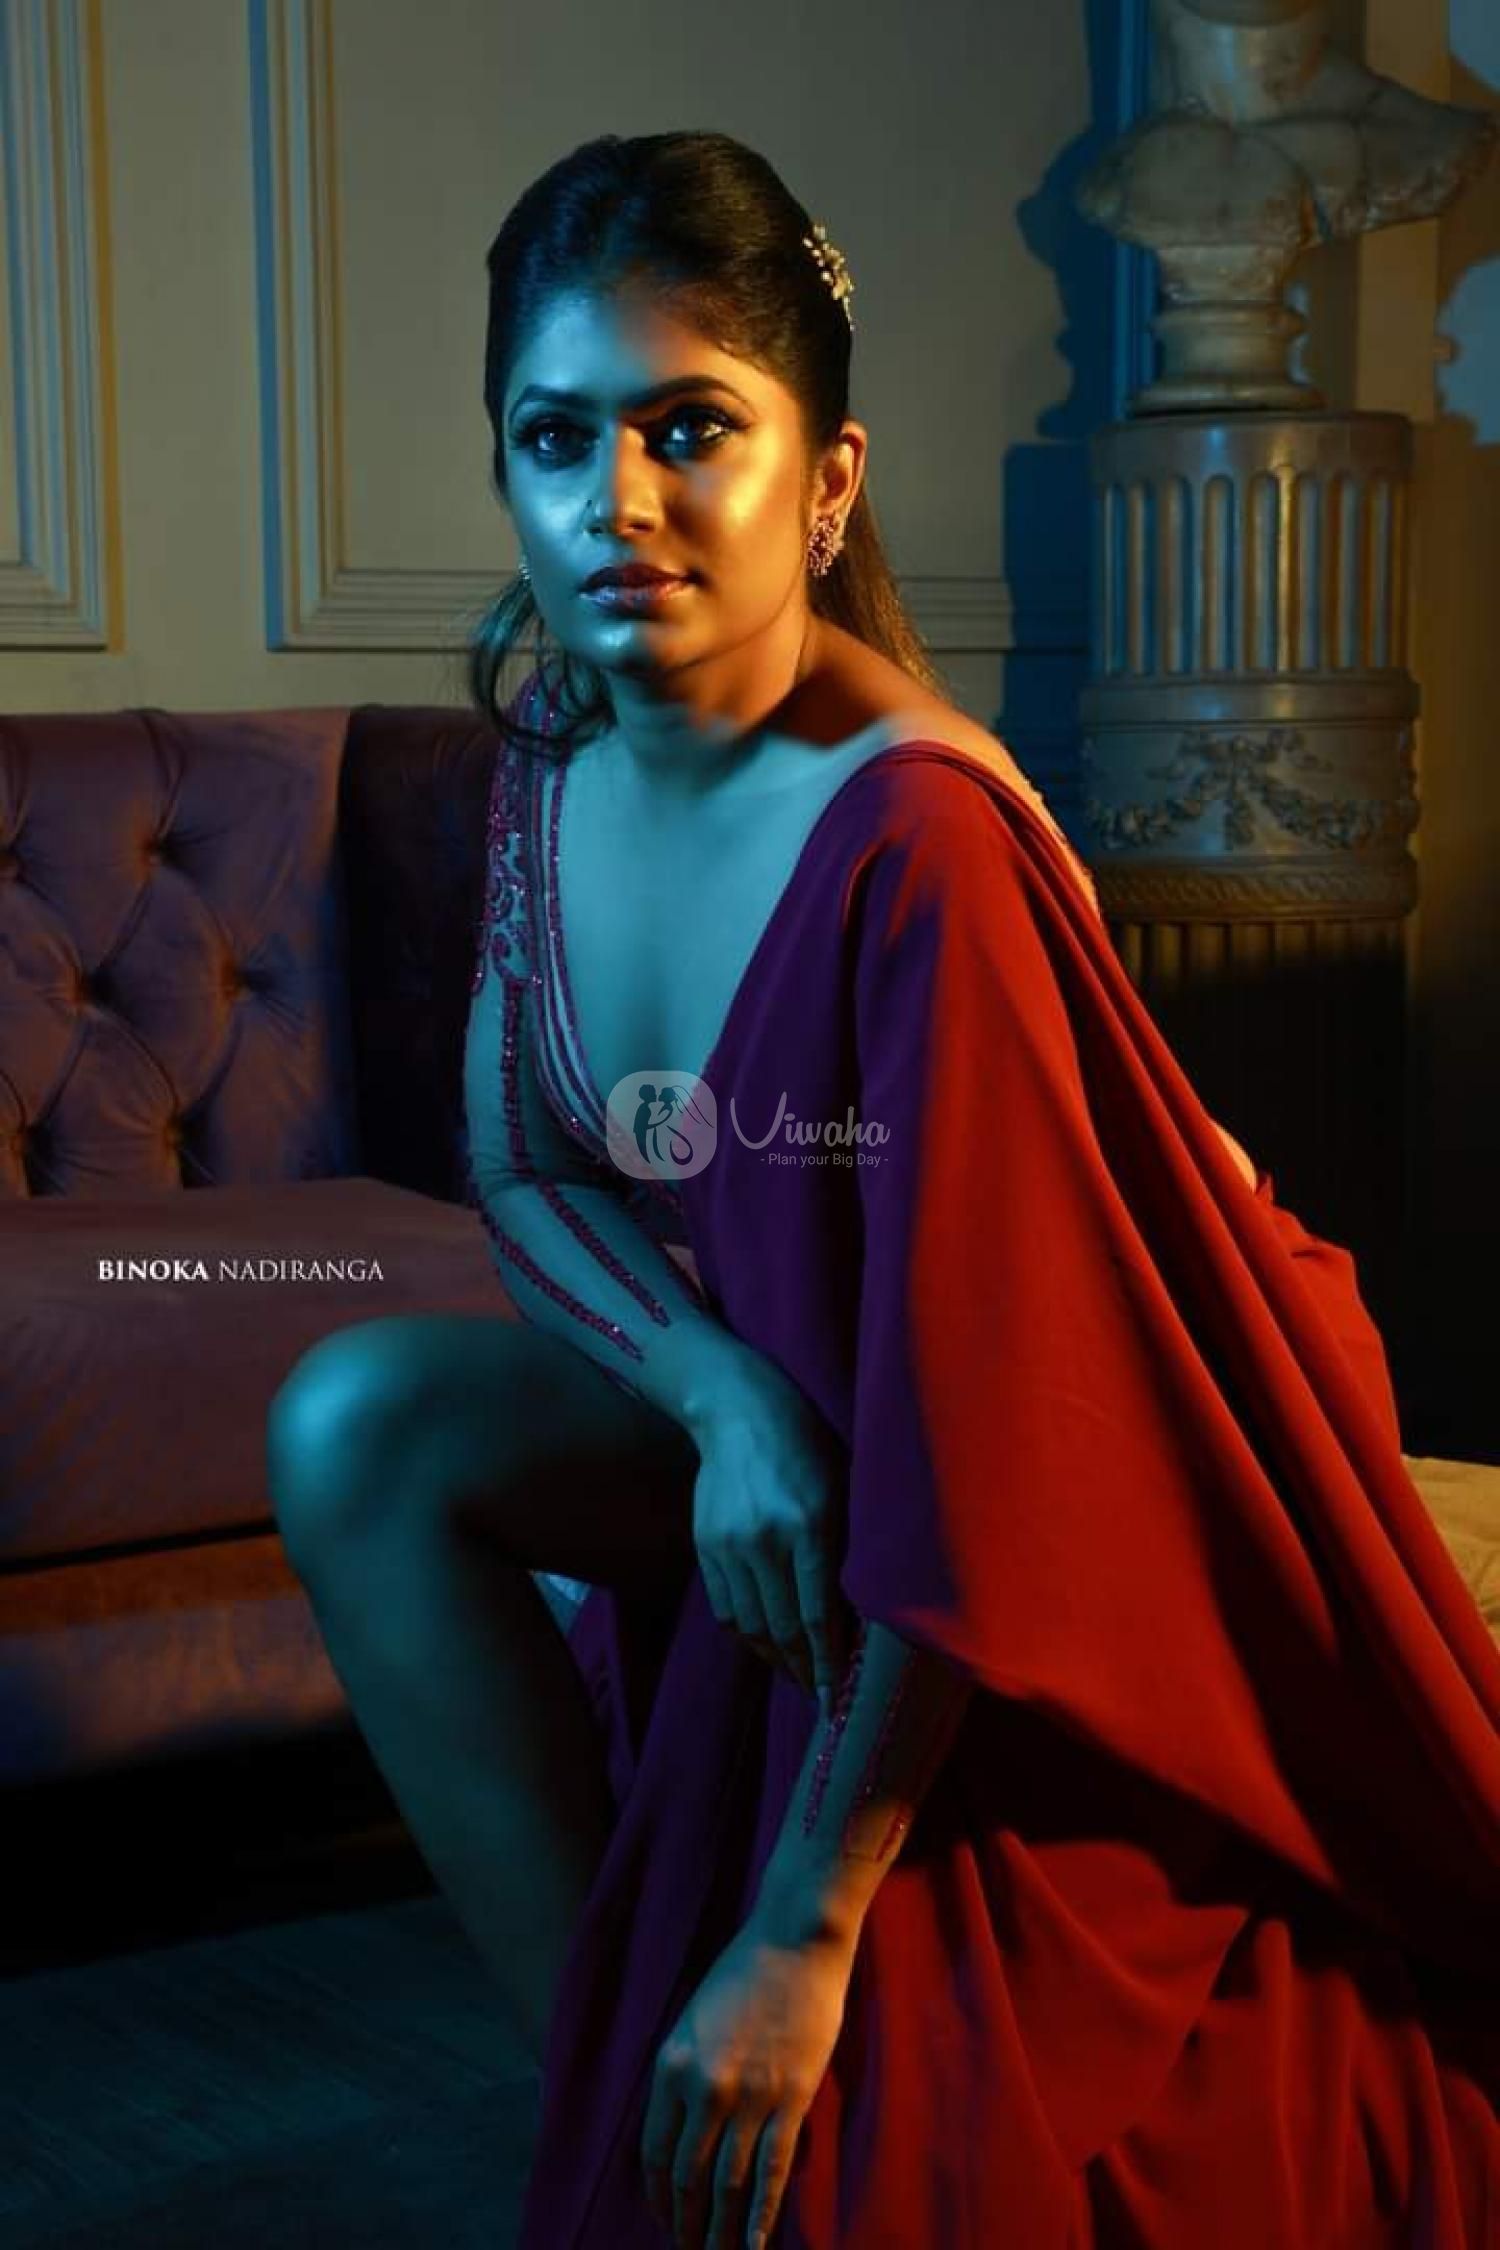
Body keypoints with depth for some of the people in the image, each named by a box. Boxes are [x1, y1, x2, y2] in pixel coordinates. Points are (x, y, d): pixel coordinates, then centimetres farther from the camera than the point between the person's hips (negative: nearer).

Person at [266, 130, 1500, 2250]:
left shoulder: (915, 842, -32)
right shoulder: (555, 744, -8)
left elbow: (970, 1424, -31)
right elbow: (522, 1169, 0)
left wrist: (801, 1936, -28)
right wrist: (728, 1399, -22)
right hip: (764, 1415, 7)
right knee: (359, 1427, -14)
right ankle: (594, 2078, -5)